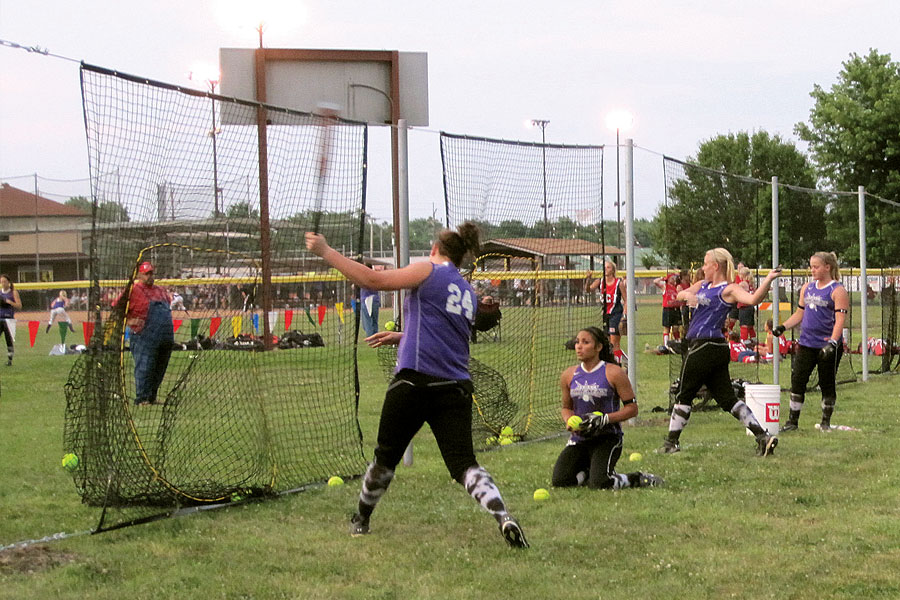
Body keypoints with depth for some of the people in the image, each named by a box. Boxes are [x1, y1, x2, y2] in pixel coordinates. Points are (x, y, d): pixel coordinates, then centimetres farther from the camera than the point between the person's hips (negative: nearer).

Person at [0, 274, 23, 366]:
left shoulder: (14, 292, 3)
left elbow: (19, 306, -1)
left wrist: (9, 302, -14)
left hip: (9, 319, -2)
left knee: (10, 340, -3)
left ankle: (9, 359, 5)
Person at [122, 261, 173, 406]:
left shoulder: (161, 290, 18)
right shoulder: (133, 291, -4)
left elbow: (168, 304, 33)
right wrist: (129, 321, -19)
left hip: (165, 338, 8)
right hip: (144, 338, -7)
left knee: (159, 370, 12)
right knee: (144, 367, -9)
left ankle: (151, 398, 21)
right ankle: (141, 399, -5)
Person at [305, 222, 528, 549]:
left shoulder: (428, 271, 1)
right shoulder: (468, 293, 21)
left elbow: (374, 280, -8)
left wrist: (326, 252, -1)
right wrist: (402, 336, 44)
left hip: (414, 382, -4)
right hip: (456, 388, 4)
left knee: (386, 457, 14)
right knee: (464, 463, -3)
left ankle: (360, 520, 32)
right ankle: (503, 517, -26)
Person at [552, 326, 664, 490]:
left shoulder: (613, 373, -8)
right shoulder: (569, 375, 6)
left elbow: (632, 408, -7)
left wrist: (604, 419, -19)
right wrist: (569, 422, -5)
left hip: (607, 438, -5)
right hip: (579, 438, 5)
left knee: (600, 484, -25)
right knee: (560, 481, -13)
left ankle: (638, 479, 5)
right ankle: (589, 472, 19)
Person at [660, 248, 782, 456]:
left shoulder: (728, 289, -9)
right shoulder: (703, 285, 18)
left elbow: (753, 299, -23)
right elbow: (679, 295, 20)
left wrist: (768, 279, -38)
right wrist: (687, 294, -3)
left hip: (705, 347, -9)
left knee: (683, 395, 4)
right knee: (727, 399, 5)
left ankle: (671, 442, 13)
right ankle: (762, 436, -2)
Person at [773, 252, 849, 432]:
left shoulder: (837, 291, -7)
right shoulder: (807, 287, 13)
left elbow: (840, 320, -15)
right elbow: (800, 313, 21)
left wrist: (832, 342, -27)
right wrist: (783, 327, 6)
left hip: (828, 345, -5)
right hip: (806, 343, 5)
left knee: (827, 385, 4)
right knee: (797, 380, -1)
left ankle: (826, 422, 17)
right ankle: (793, 421, 5)